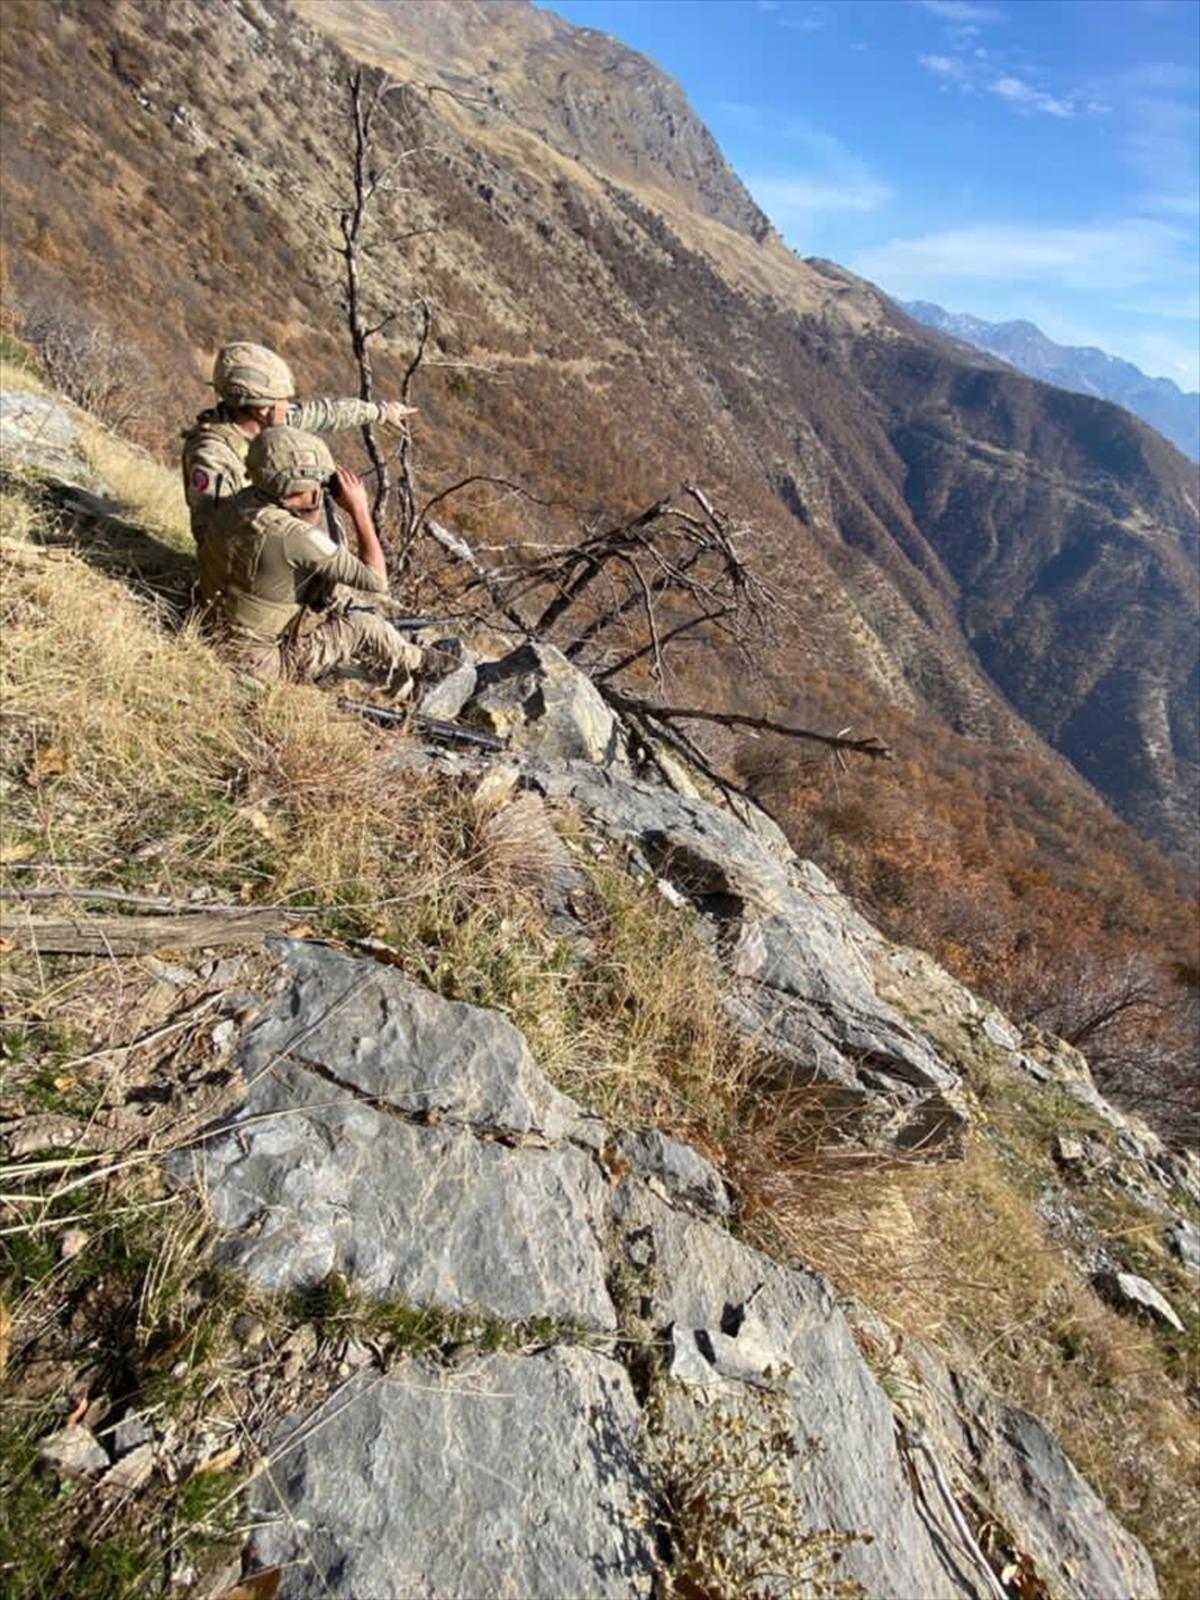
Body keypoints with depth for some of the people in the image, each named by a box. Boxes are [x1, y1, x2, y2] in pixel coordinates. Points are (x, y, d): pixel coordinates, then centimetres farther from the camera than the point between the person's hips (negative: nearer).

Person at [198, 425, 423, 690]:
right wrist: (359, 509, -17)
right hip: (264, 657, -8)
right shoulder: (293, 536, -31)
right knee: (364, 625, 1)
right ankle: (411, 664, 31)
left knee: (335, 589, 15)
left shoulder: (236, 502, -7)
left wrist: (316, 502, 2)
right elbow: (377, 580, -23)